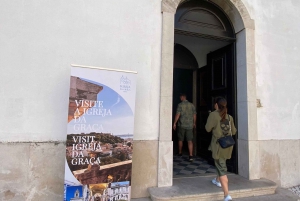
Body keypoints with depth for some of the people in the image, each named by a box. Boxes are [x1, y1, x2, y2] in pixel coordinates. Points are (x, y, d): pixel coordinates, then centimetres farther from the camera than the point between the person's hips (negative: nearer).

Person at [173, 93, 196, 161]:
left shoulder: (180, 105, -8)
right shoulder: (192, 105, 4)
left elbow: (177, 115, -12)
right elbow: (194, 115, 9)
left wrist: (174, 123, -4)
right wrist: (194, 123, 22)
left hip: (181, 125, -2)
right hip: (190, 125, 3)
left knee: (180, 140, 15)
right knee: (190, 141, 0)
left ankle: (180, 152, 30)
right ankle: (191, 156, -8)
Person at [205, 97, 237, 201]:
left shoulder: (213, 115, -13)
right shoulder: (229, 117, 4)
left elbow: (208, 129, -9)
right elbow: (233, 131, 11)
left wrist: (209, 121, 8)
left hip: (218, 145, -6)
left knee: (222, 168, -2)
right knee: (221, 163, 28)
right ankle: (218, 180, 48)